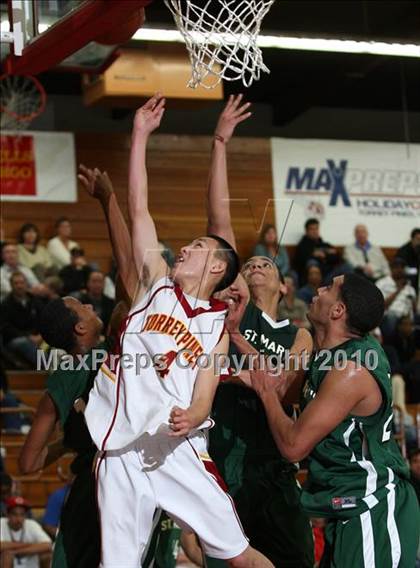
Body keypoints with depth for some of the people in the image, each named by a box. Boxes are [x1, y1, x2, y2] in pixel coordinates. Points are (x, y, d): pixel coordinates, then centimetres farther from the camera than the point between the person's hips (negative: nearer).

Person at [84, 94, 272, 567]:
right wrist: (140, 135, 4)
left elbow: (203, 401, -1)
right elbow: (138, 208, 6)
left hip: (177, 452, -2)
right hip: (120, 452, 2)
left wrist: (189, 418, -25)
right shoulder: (157, 284, 10)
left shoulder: (220, 326, 5)